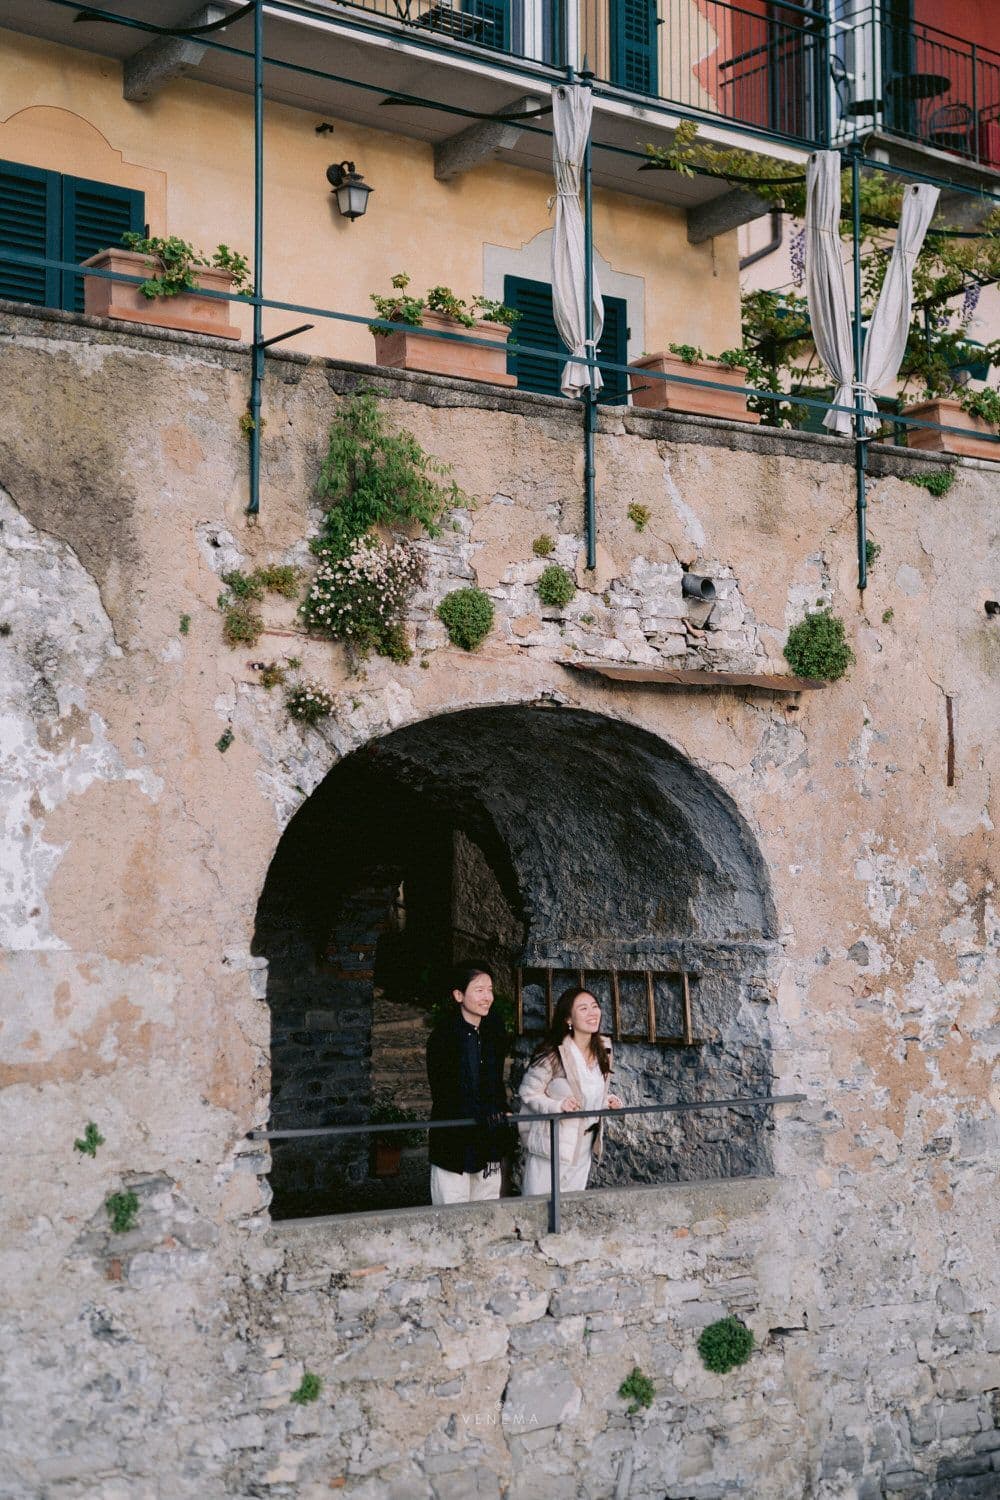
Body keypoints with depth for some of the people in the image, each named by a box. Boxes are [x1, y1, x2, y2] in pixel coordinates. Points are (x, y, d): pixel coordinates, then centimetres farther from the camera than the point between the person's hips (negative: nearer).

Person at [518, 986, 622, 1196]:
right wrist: (557, 1106, -27)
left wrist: (608, 1101, -1)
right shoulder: (553, 1054, -16)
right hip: (551, 1146, -6)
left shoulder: (602, 1052, 5)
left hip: (583, 1149, 6)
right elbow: (529, 1092, -13)